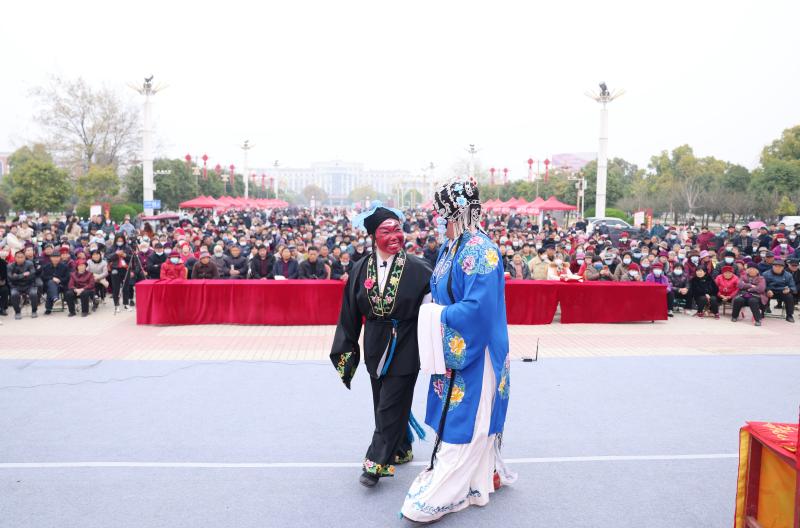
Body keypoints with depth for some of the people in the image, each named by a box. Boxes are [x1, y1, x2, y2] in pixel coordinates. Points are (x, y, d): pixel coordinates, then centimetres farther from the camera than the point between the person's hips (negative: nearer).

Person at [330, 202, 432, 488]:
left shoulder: (418, 269, -11)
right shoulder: (361, 269, -1)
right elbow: (349, 314, 5)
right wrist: (345, 352, 5)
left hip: (404, 348, -4)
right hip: (375, 347, 4)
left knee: (390, 407, 0)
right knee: (385, 404, 16)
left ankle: (377, 463, 12)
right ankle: (401, 449, 37)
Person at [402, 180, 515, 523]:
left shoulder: (479, 251, -20)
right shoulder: (451, 247, 8)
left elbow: (478, 307, -26)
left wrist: (439, 318, -16)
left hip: (471, 353, -9)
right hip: (452, 351, 9)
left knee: (462, 422, 1)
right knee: (455, 416, 18)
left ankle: (444, 495, 11)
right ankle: (482, 476, 35)